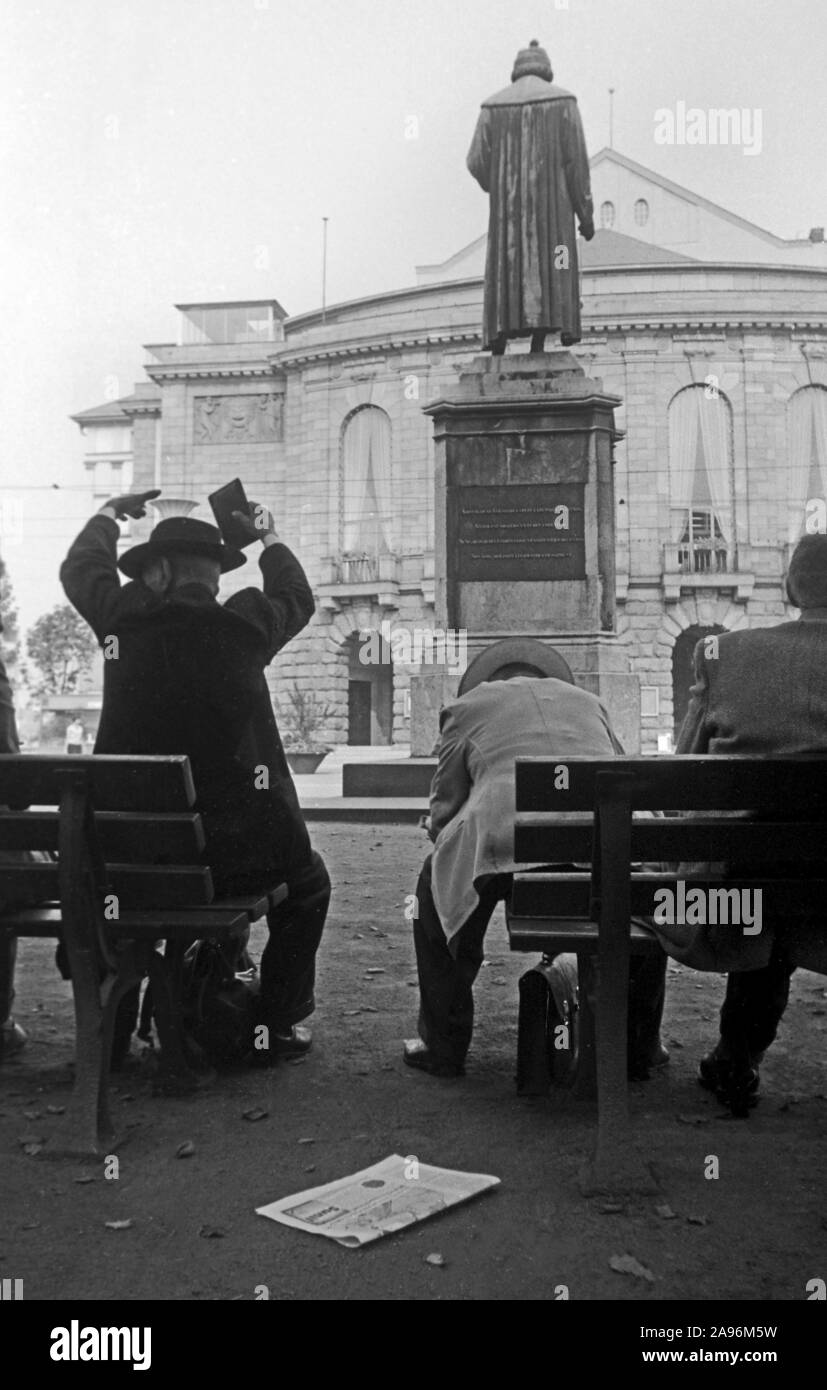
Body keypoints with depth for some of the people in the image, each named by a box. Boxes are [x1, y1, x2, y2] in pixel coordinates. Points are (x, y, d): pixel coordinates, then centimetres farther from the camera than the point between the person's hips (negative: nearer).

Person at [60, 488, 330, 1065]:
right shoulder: (245, 623, -6)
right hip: (236, 851, -2)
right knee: (306, 883, 28)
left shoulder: (121, 618, -3)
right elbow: (298, 597, 17)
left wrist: (109, 514, 36)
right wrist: (269, 538, 34)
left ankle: (110, 1027, 37)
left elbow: (79, 567, 19)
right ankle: (281, 1024, 24)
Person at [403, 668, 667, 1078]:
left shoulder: (468, 705, 28)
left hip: (508, 833, -2)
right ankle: (638, 1048, 39)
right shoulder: (587, 701, 37)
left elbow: (445, 803, 23)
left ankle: (442, 1048, 30)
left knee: (436, 892, 29)